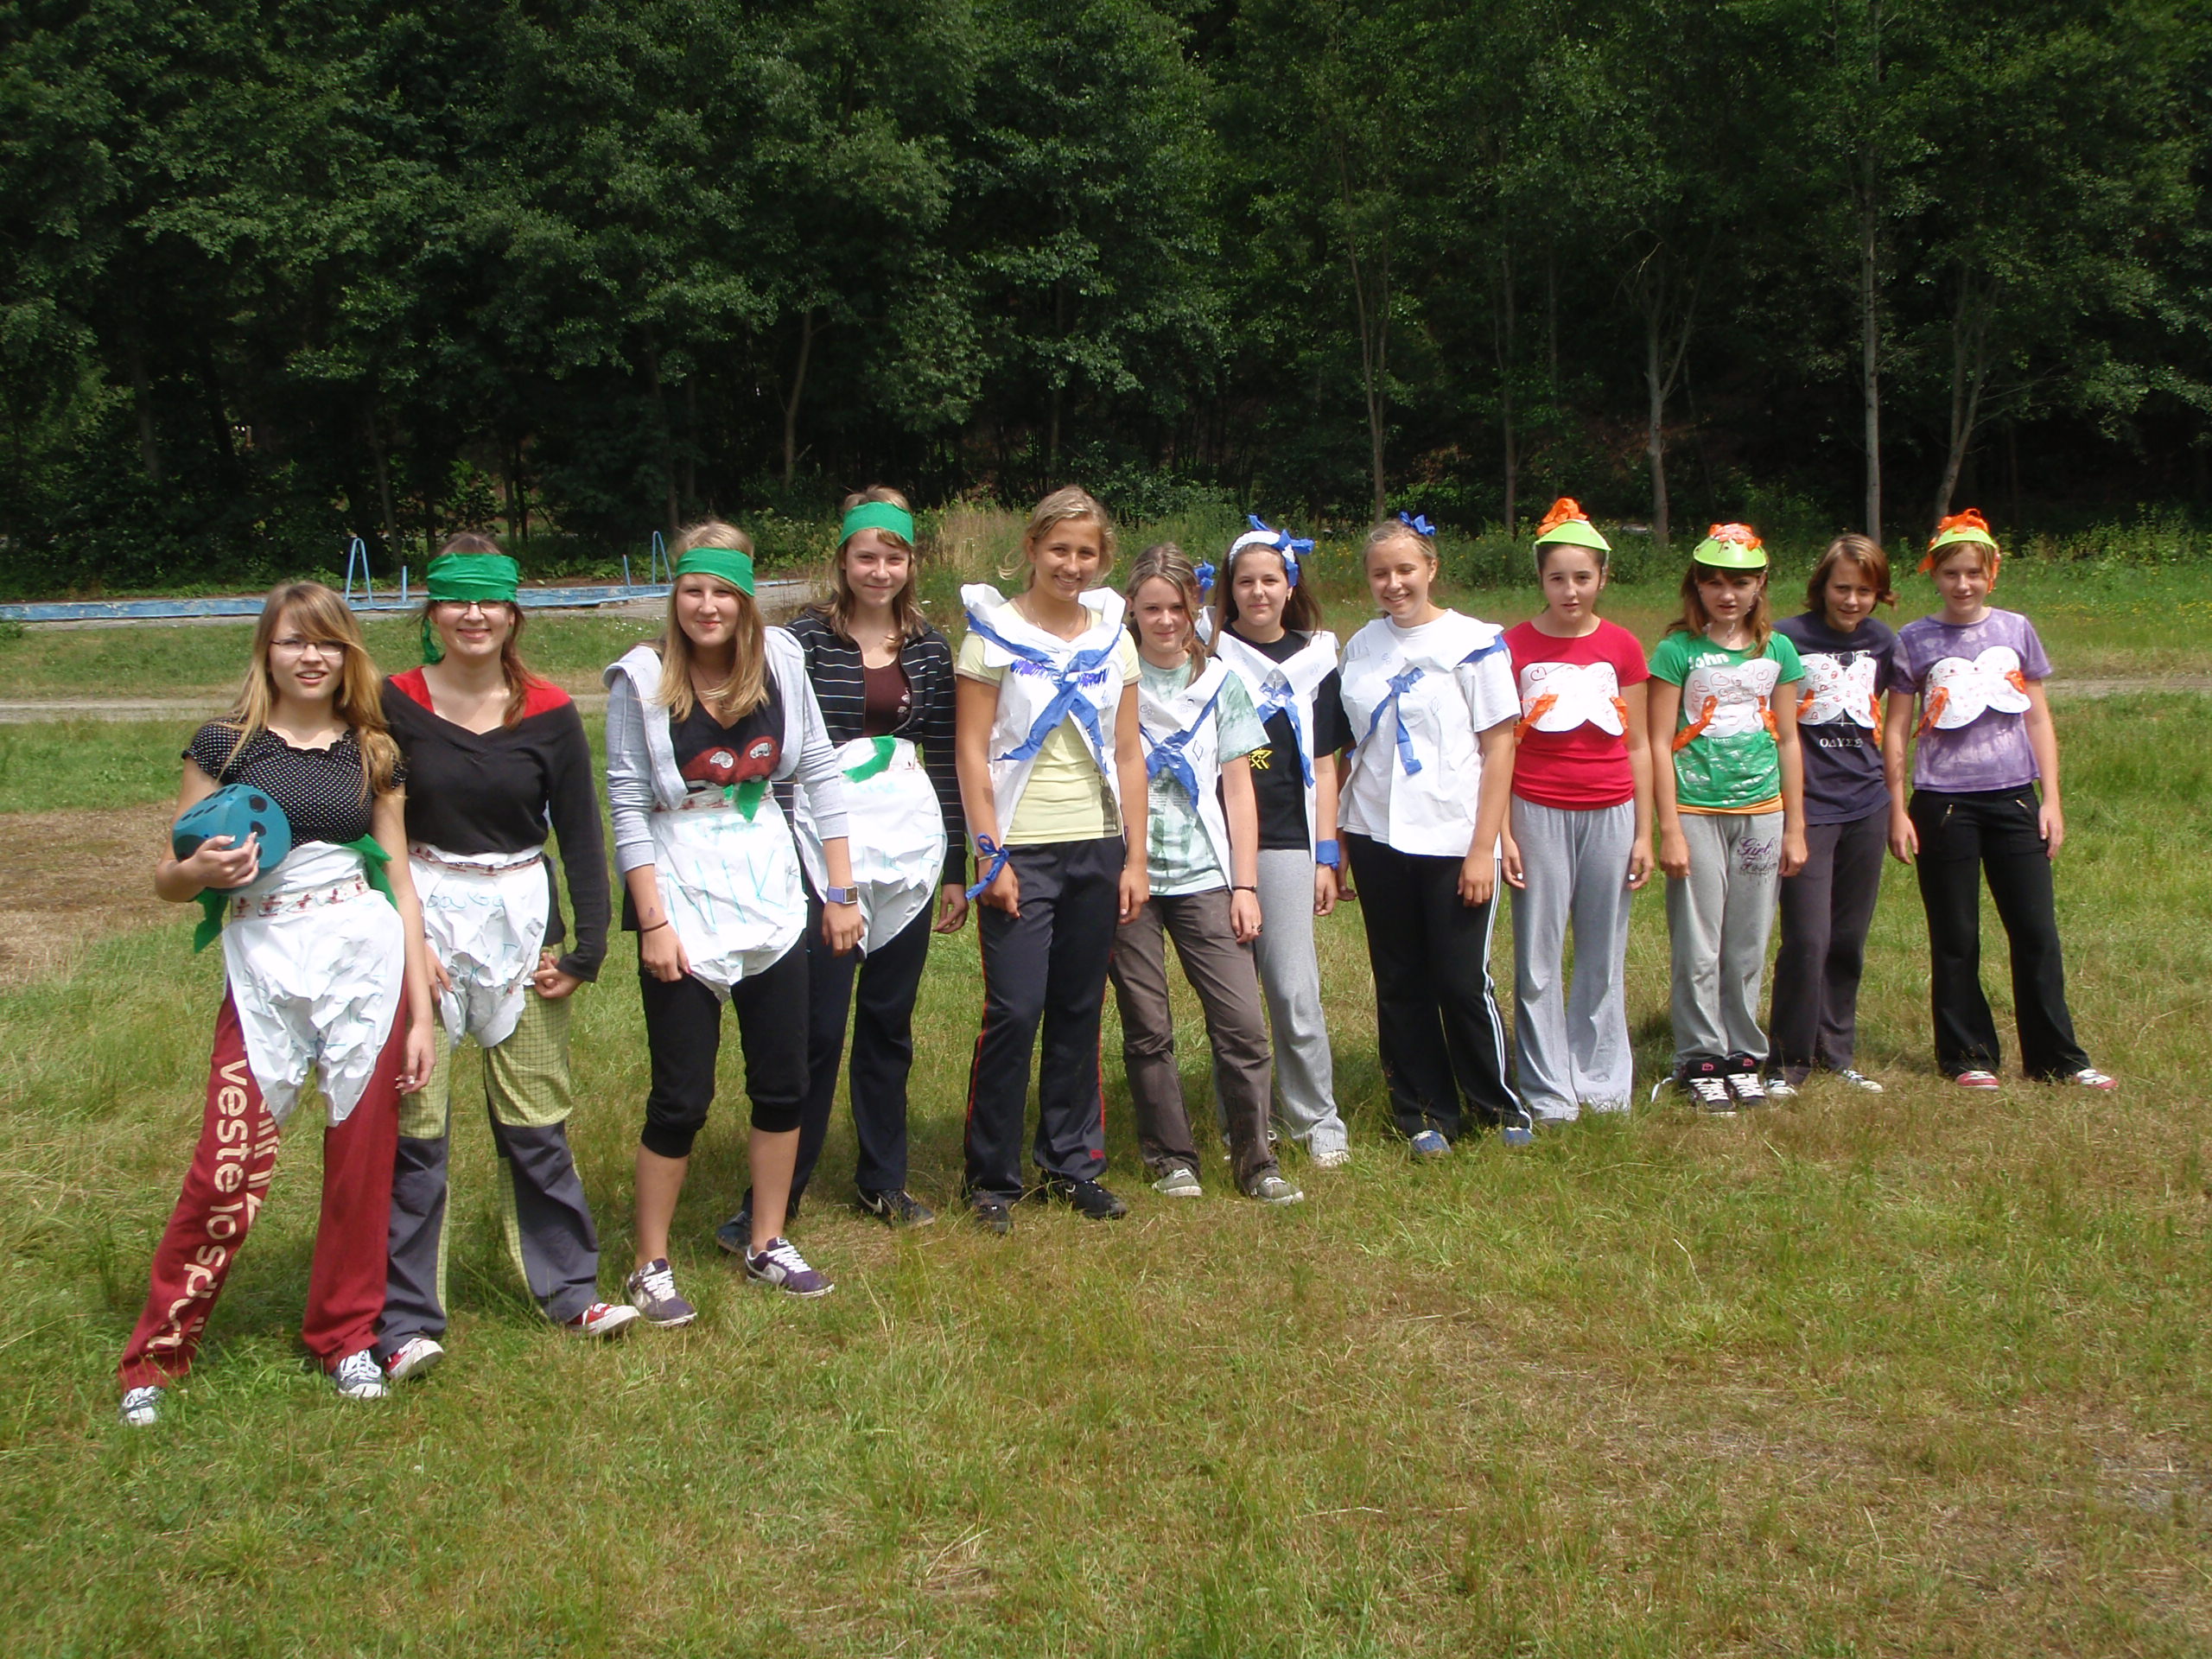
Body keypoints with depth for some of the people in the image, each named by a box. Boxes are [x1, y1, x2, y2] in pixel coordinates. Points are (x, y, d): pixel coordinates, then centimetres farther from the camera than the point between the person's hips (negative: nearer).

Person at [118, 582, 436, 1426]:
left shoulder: (372, 751, 9)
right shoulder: (226, 745, 3)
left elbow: (400, 879, 9)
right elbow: (168, 878, 4)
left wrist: (421, 1008, 5)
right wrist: (200, 870, -19)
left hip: (368, 958, 2)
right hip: (264, 967, -2)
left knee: (362, 1156, 5)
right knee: (229, 1165, -5)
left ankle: (345, 1333, 24)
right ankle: (156, 1354, 10)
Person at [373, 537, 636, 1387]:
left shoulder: (549, 713, 1)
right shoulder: (395, 704, -2)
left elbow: (581, 832, 5)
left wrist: (588, 944, -1)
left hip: (523, 919, 1)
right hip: (421, 918, -1)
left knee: (536, 1120, 8)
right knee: (414, 1123, -3)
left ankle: (569, 1288, 21)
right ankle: (405, 1319, 4)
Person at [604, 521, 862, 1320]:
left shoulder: (780, 660, -2)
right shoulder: (642, 678, -10)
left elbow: (820, 772, 3)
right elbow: (627, 803, -9)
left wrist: (841, 890, 2)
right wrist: (653, 921, -13)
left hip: (772, 896, 4)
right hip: (681, 902, -4)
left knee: (783, 1083, 11)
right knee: (681, 1096, 1)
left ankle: (768, 1245, 28)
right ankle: (651, 1267, 16)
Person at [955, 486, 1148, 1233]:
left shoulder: (1113, 638, 9)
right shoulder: (994, 633, -3)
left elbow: (1129, 756, 10)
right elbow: (971, 752, -6)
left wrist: (1135, 857, 5)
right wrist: (990, 856, -12)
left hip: (1097, 850, 4)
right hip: (1023, 853, -4)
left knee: (1080, 1011, 9)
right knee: (1014, 1012, -6)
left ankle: (1072, 1163, 21)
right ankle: (992, 1176, 7)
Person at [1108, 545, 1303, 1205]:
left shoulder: (1220, 682, 8)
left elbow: (1238, 788, 8)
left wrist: (1245, 884, 2)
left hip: (1204, 877, 1)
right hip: (1126, 874, -1)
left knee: (1242, 1021, -5)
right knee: (1148, 1029, 5)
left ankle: (1255, 1160, 5)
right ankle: (1170, 1157, 18)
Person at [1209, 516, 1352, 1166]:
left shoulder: (1314, 659, 9)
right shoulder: (1209, 653, 5)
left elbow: (1322, 766, 9)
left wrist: (1328, 855, 6)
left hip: (1285, 844, 0)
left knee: (1295, 991, -5)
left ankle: (1319, 1121, 9)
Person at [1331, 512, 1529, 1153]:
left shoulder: (1474, 642, -5)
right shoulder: (1361, 647, 8)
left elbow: (1499, 747, -6)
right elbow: (1348, 747, 13)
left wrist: (1483, 848, -11)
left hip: (1452, 841, -4)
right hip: (1377, 838, 4)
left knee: (1462, 982, 0)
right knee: (1399, 984, 8)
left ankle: (1497, 1102, 21)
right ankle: (1426, 1112, 20)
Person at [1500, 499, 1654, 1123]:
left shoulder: (1622, 647, 4)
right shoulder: (1514, 646, -2)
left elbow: (1637, 746, 8)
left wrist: (1644, 833, 6)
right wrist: (1502, 833, -6)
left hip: (1610, 814, 2)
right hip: (1539, 813, -2)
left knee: (1603, 956, 9)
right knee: (1538, 959, 0)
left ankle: (1602, 1081, 20)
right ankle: (1548, 1091, 9)